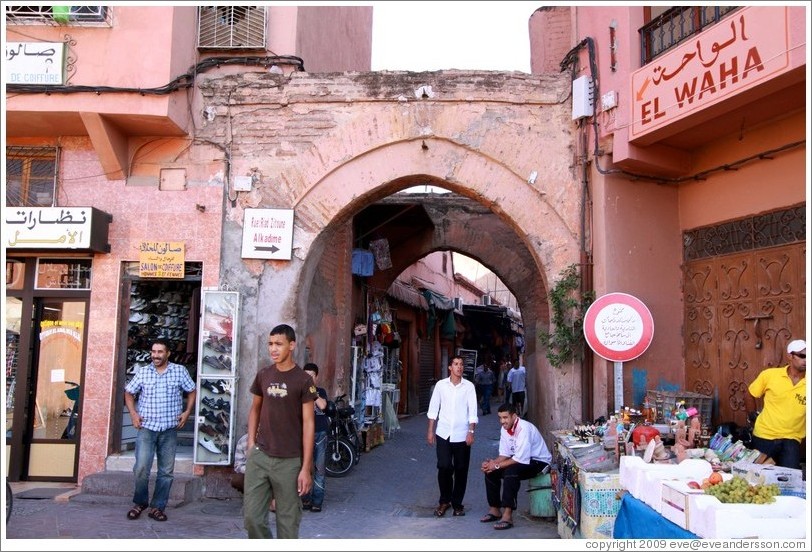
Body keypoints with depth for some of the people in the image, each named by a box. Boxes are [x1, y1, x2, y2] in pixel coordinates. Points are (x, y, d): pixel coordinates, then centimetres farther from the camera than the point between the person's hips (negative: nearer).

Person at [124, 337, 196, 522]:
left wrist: (187, 412, -2)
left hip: (169, 429, 0)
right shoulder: (142, 372, 3)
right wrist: (133, 413, 1)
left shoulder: (180, 371, 0)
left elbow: (192, 391, 9)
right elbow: (128, 393, 13)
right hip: (147, 428, 0)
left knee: (166, 471, 6)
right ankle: (140, 502, 15)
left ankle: (157, 507, 19)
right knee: (141, 468, -8)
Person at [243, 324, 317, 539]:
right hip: (259, 457, 4)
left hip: (289, 461, -4)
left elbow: (308, 423, -9)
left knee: (288, 521, 6)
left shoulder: (303, 380, -8)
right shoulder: (263, 375, 5)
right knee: (252, 516, 6)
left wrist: (306, 468, -11)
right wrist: (251, 444, 6)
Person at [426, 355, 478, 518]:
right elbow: (433, 408, 4)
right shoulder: (441, 384, 1)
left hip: (462, 434, 0)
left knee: (461, 470, 6)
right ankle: (444, 501, 16)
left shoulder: (469, 386, 0)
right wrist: (430, 430, 1)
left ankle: (457, 503, 20)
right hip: (444, 433, 0)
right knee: (444, 467, -4)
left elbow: (472, 411, -1)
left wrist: (471, 432, -8)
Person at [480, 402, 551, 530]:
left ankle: (507, 516, -29)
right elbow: (504, 454, 2)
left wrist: (497, 465, -27)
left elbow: (520, 459, -31)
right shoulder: (504, 429, -3)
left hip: (539, 462, -8)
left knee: (510, 471, -33)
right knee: (490, 471, -5)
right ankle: (495, 509, 9)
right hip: (521, 459, 9)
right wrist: (493, 463, -18)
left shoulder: (524, 428, -28)